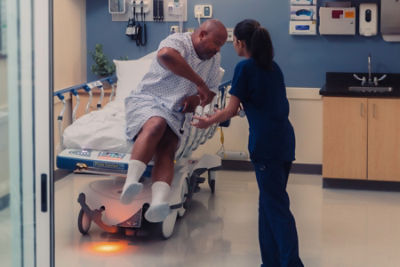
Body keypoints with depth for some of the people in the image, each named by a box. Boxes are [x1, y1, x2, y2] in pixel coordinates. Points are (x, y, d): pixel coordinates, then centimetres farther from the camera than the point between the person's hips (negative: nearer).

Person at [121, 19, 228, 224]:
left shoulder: (214, 59, 17)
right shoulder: (178, 42, -8)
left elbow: (212, 91, 27)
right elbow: (165, 55, -34)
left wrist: (197, 98, 1)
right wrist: (199, 82, -30)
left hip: (174, 113, 5)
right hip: (146, 99, -5)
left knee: (167, 149, -25)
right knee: (156, 124, -39)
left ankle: (158, 202, -51)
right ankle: (131, 182, -50)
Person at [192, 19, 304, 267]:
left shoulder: (245, 67, -7)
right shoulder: (273, 66, 15)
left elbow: (231, 110, -4)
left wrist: (208, 122, 11)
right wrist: (244, 105, 38)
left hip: (266, 143, -8)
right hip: (285, 140, 8)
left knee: (277, 207, -5)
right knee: (269, 202, 15)